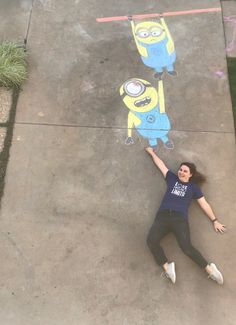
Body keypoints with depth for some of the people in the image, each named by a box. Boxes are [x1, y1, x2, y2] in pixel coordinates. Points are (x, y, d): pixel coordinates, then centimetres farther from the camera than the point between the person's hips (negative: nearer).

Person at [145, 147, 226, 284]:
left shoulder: (193, 187, 17)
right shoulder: (172, 178, 22)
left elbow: (204, 204, 18)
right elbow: (161, 164, 30)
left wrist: (215, 220, 15)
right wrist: (152, 153, 39)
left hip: (180, 218, -2)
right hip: (163, 216, 2)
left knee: (186, 247, -24)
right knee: (151, 241, -25)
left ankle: (209, 268, -12)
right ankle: (167, 267, -24)